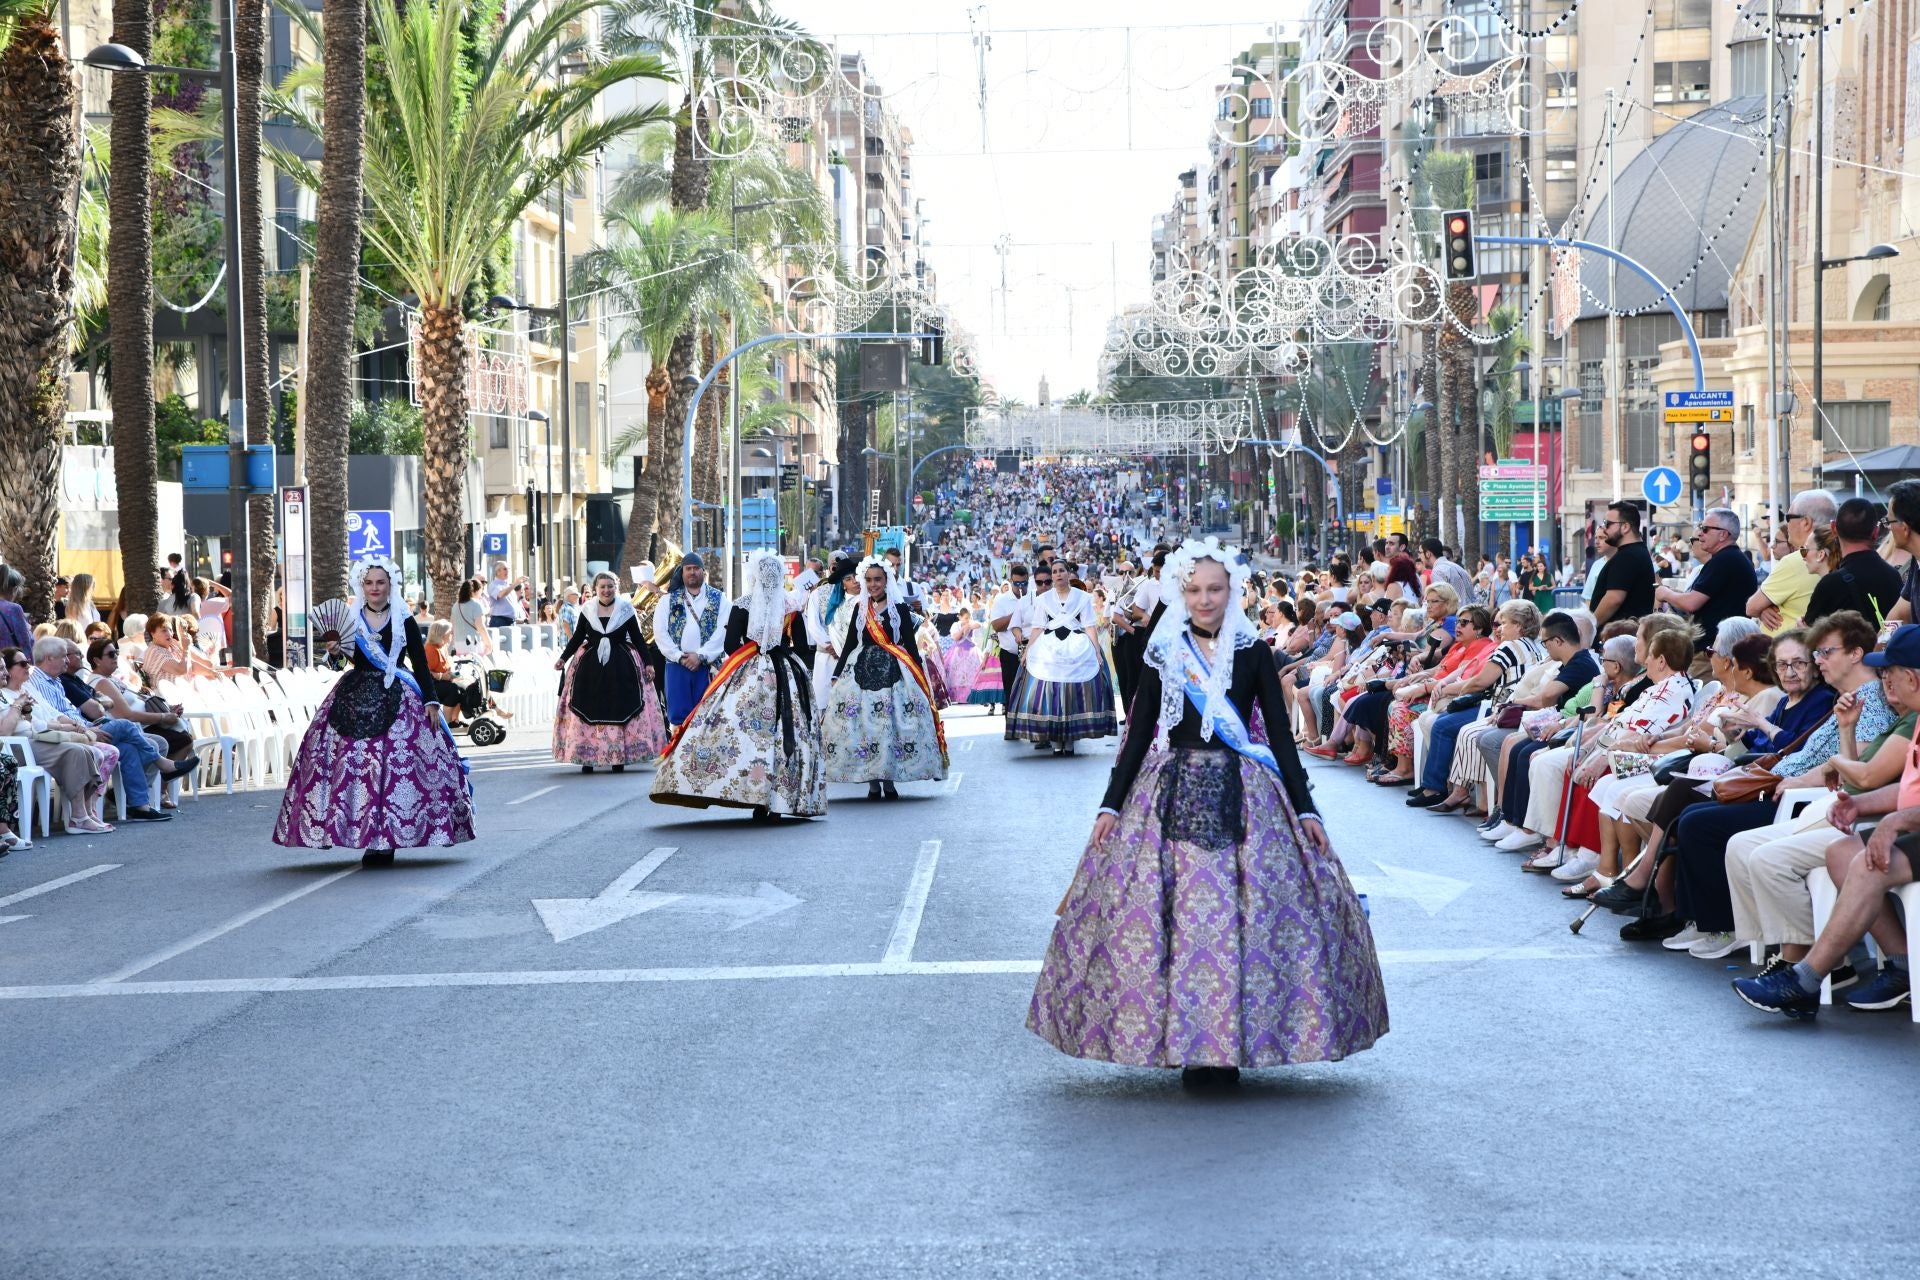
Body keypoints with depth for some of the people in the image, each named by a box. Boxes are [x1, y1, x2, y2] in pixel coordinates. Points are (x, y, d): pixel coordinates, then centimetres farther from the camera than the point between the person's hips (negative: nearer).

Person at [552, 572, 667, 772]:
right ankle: (587, 757, 1)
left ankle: (618, 758, 2)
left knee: (620, 709, -3)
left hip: (622, 667, -1)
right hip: (590, 666, 1)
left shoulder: (625, 609, 1)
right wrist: (563, 658, -1)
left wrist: (648, 663, 1)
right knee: (589, 710, -2)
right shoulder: (587, 610, 5)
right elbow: (577, 638, 9)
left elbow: (637, 639, 5)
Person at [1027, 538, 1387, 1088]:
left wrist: (1304, 809, 1)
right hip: (1172, 793, 0)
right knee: (1172, 915, -4)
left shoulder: (1252, 653, 5)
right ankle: (1187, 1044, 5)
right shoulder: (1162, 655, 6)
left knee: (1245, 912, -4)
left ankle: (1229, 1043, 6)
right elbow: (1138, 733, 8)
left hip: (1244, 795, 0)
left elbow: (1280, 733, 5)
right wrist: (1111, 804, 1)